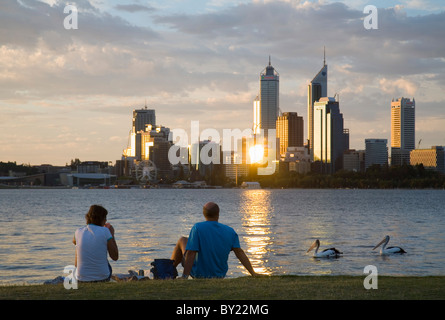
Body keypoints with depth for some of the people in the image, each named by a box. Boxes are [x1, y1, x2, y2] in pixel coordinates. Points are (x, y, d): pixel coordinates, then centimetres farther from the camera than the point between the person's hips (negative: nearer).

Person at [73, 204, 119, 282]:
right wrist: (112, 234, 2)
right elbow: (115, 257, -8)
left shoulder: (78, 232, -5)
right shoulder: (105, 231, -13)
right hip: (102, 277, -1)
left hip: (82, 278, 2)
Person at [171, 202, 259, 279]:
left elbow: (191, 253, -23)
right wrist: (253, 273, -15)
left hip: (199, 274, -3)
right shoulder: (230, 231, -6)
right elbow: (239, 252, -14)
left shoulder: (197, 228, -16)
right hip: (219, 276, 4)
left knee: (182, 240, 19)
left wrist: (185, 276, -25)